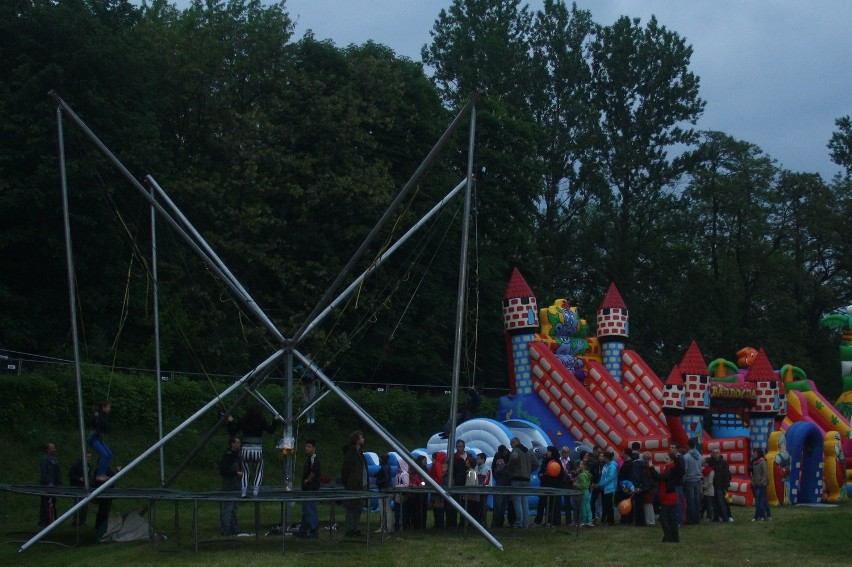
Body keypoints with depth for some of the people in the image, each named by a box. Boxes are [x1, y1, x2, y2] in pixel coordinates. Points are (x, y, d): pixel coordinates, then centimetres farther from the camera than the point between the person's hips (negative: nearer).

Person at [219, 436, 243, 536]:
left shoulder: (236, 455, 14)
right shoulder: (227, 456, -16)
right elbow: (223, 471, -21)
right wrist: (236, 473, -22)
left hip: (235, 486, 10)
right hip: (229, 487, -10)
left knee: (233, 509, 15)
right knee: (228, 509, -7)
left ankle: (234, 529, 22)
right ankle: (226, 531, -5)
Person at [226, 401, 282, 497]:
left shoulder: (243, 421, 1)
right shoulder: (261, 421, -5)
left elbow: (232, 432, 2)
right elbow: (271, 430, -6)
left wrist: (230, 422, 15)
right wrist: (276, 421, 4)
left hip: (246, 450, 2)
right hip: (257, 450, -2)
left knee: (245, 472, 16)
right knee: (259, 472, 13)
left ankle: (243, 492, 3)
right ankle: (255, 490, -6)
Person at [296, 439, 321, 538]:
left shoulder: (314, 458, -15)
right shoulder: (309, 458, 16)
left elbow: (315, 470, -29)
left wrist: (308, 480, -18)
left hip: (311, 488, -11)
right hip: (307, 488, 11)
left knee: (310, 510, -8)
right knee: (306, 510, 16)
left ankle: (314, 531, -3)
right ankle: (303, 531, 23)